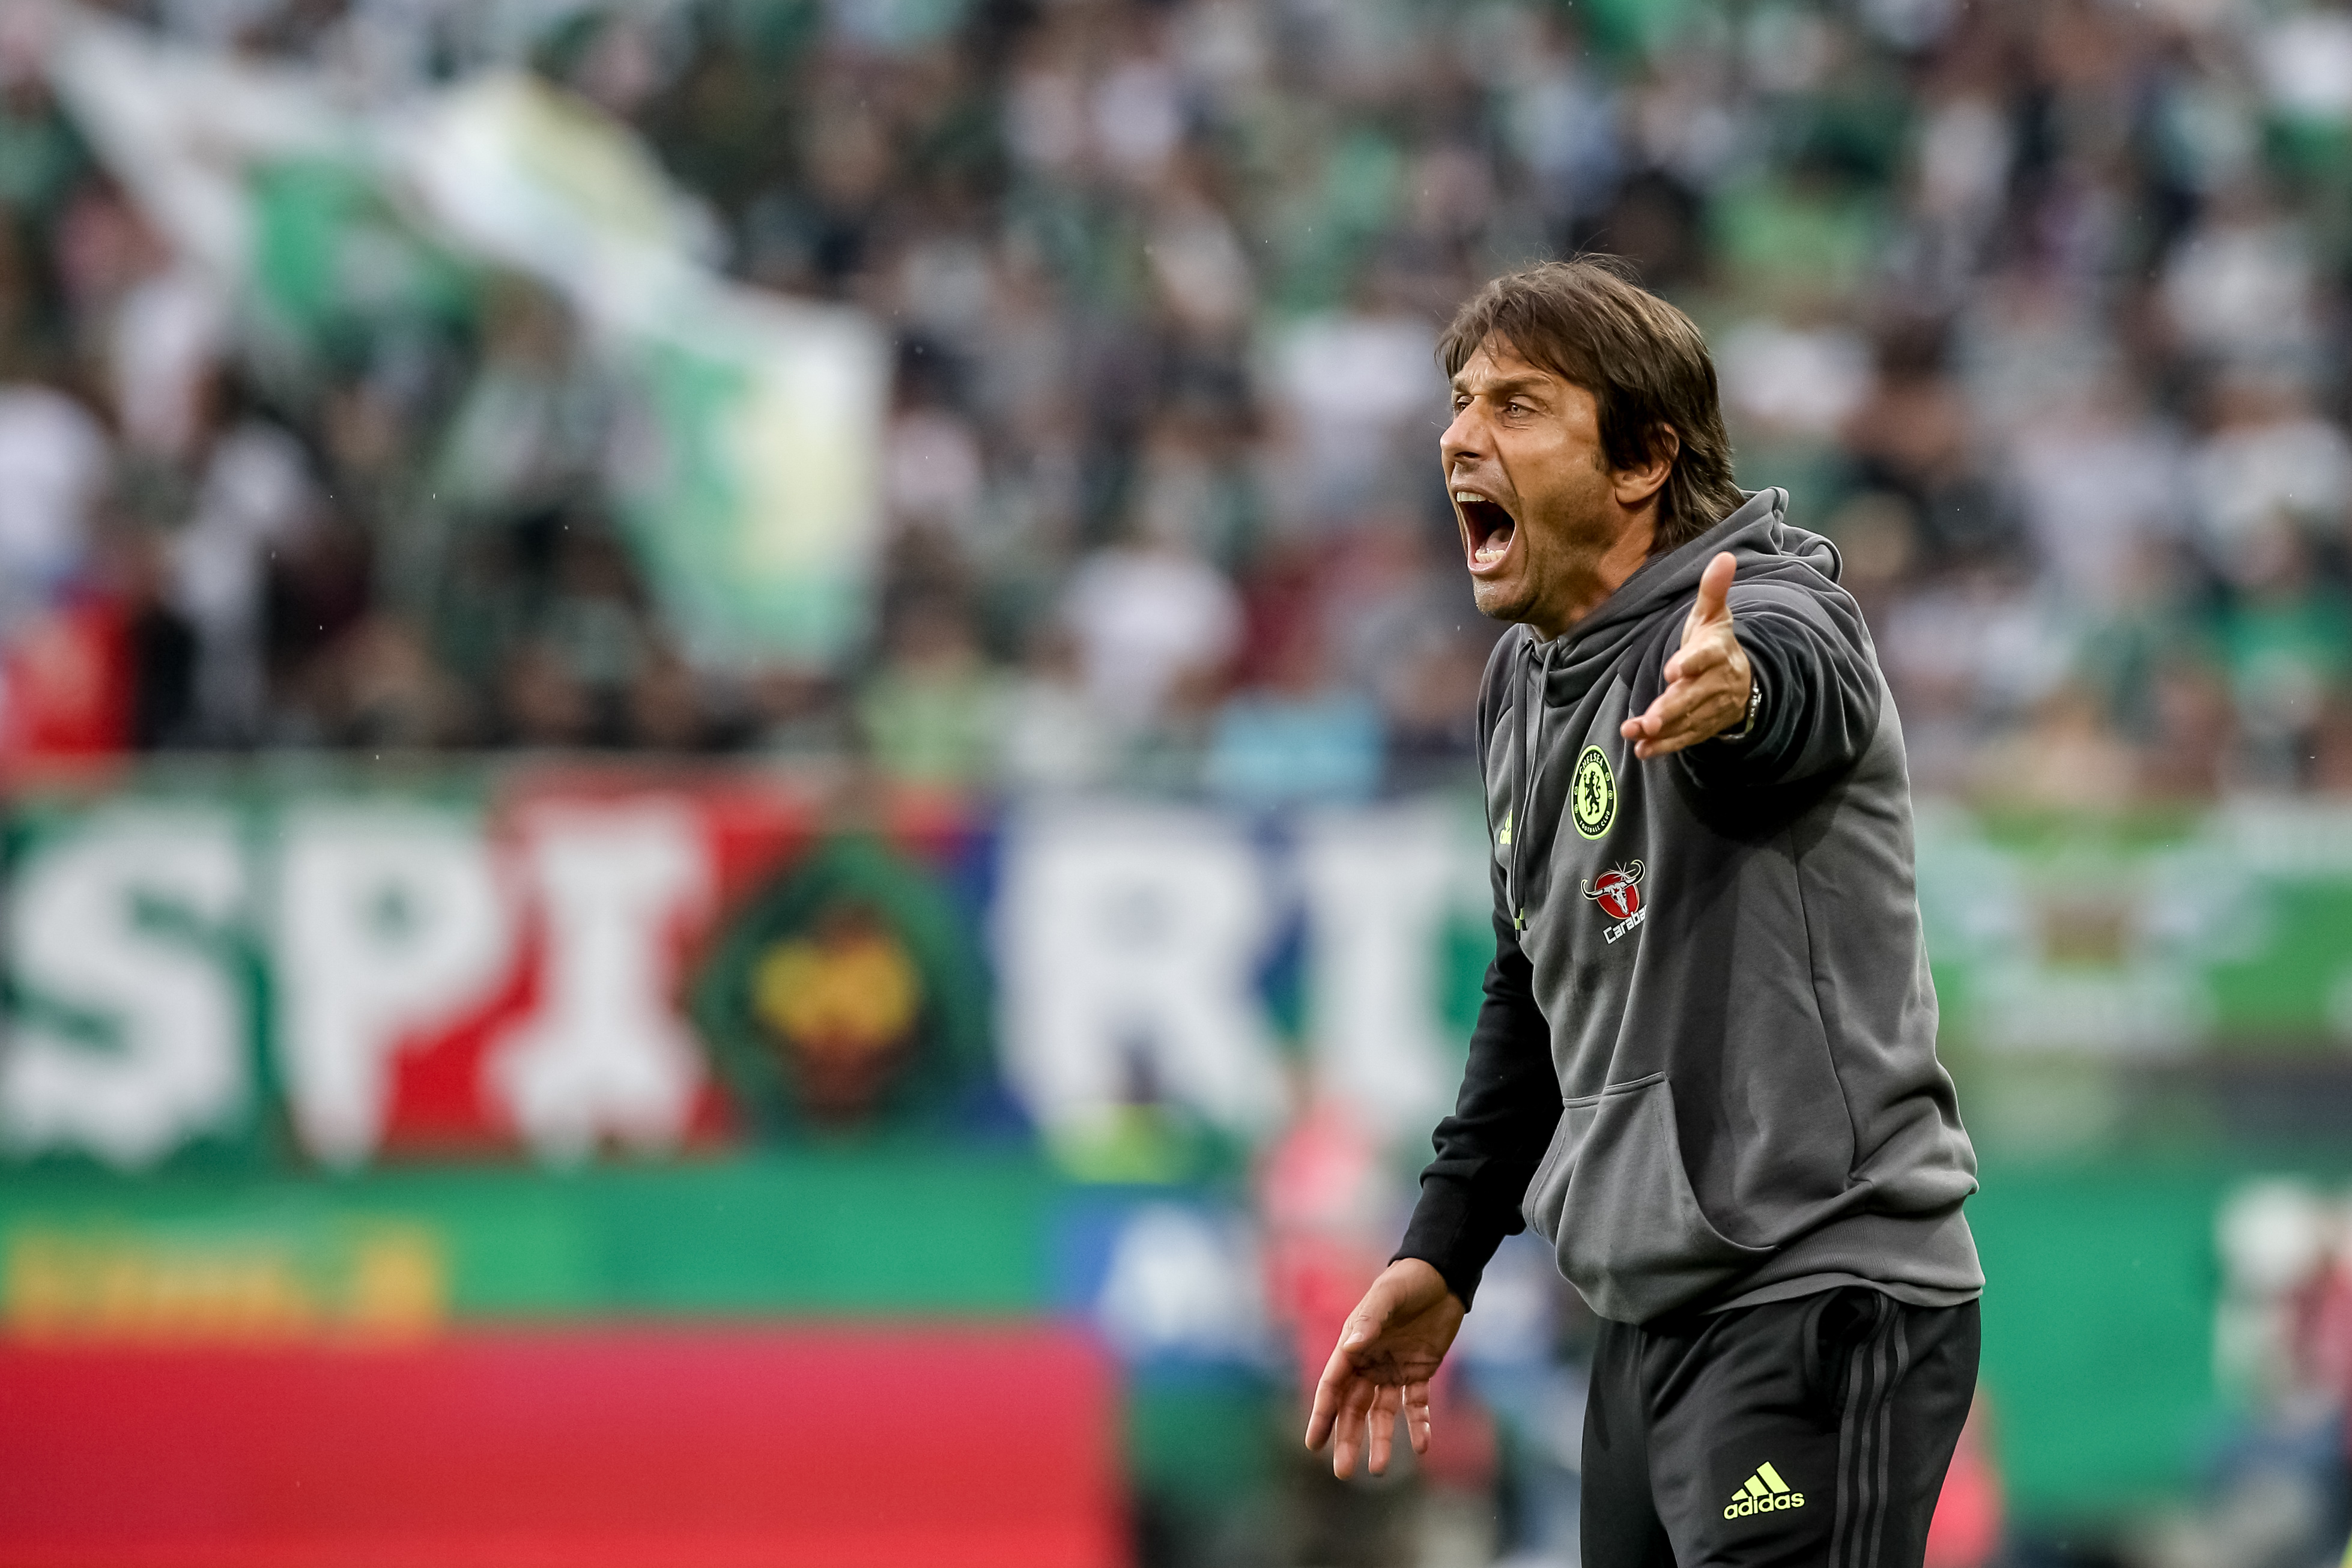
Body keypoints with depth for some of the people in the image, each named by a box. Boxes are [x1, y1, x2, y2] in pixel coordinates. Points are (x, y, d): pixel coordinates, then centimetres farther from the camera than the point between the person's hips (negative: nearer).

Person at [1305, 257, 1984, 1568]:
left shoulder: (1771, 606, -12)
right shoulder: (1523, 685, 14)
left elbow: (1799, 677, -39)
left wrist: (1734, 688, -62)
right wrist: (1444, 1255, 23)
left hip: (1820, 1299, -9)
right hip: (1649, 1314, 9)